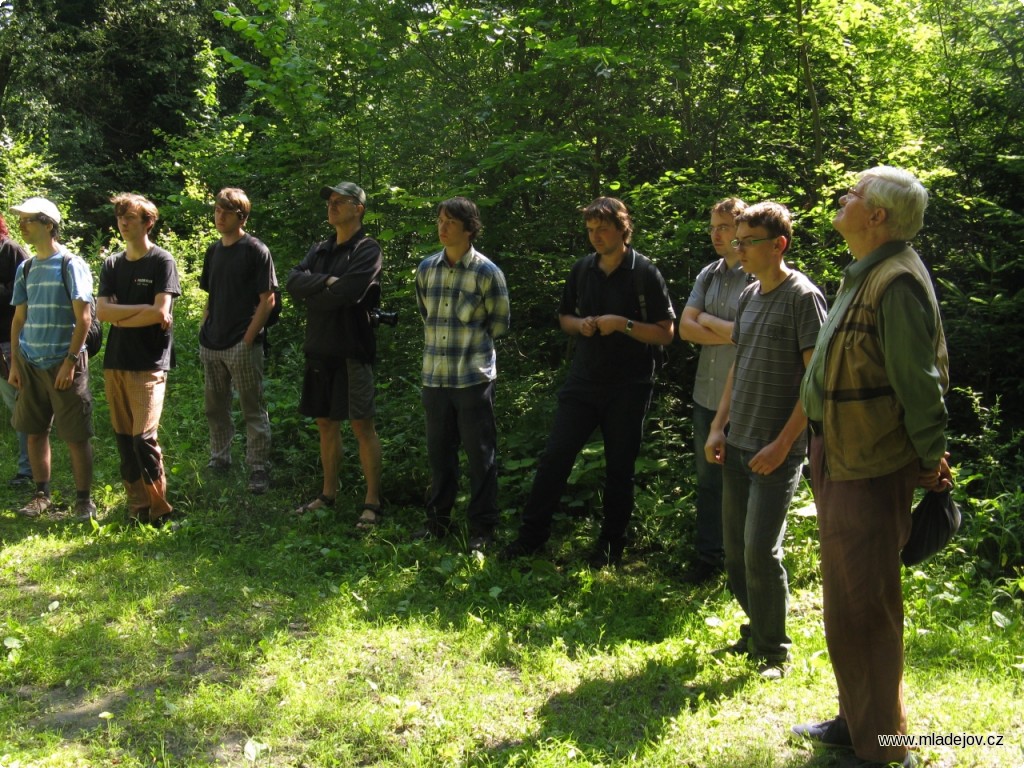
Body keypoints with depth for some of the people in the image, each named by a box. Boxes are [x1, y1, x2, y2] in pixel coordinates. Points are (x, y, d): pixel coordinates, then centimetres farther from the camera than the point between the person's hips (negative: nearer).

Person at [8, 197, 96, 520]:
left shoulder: (71, 265, -6)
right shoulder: (25, 268, 11)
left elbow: (83, 318, -10)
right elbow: (19, 318, 14)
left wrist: (70, 361, -15)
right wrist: (15, 362, 7)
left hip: (63, 364, -6)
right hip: (30, 364, 6)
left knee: (76, 436, -1)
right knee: (35, 431, 10)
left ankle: (84, 499, 8)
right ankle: (42, 494, 22)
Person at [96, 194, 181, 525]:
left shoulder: (162, 261, -3)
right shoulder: (112, 264, 13)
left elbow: (160, 313, -12)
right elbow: (102, 311, 1)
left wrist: (121, 319, -3)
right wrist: (141, 309, -10)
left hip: (149, 363, -6)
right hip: (115, 361, 6)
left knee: (144, 438, -11)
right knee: (123, 438, 6)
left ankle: (158, 508, 2)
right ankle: (136, 505, 15)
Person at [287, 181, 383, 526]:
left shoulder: (367, 250, -7)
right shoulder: (320, 250, 15)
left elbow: (345, 294, -20)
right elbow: (293, 282, 0)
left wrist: (310, 297, -4)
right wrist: (325, 282, -16)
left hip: (351, 351, -7)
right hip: (320, 349, 7)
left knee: (362, 426, -3)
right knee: (326, 423, 13)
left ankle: (372, 502, 3)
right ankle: (328, 494, 25)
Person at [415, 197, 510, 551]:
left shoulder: (487, 272, -6)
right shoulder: (426, 268, 6)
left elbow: (500, 322, 3)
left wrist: (471, 340, 6)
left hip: (474, 376, -4)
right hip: (435, 375, 4)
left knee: (480, 454, 3)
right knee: (439, 452, 13)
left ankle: (482, 528, 13)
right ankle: (438, 520, 27)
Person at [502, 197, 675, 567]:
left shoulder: (645, 273, -8)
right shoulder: (582, 269, 6)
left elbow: (666, 333, -9)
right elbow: (564, 317, 17)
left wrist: (622, 324, -21)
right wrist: (580, 325, -6)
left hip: (628, 387, -4)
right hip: (583, 381, 4)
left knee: (619, 468, 7)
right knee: (555, 456, 1)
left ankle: (611, 544, 21)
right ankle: (532, 534, 12)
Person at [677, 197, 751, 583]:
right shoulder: (708, 275, 9)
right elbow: (686, 328, 2)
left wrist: (708, 319, -8)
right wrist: (731, 333, -12)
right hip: (707, 393, 7)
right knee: (708, 478, 15)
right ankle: (708, 554, 28)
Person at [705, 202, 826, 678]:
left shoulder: (802, 296, -11)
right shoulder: (749, 296, 12)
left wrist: (783, 443, -18)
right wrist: (718, 428, 9)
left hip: (777, 450, -7)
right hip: (736, 444, 7)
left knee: (760, 551, -7)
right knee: (735, 549, 11)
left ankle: (773, 651, 10)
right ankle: (756, 632, 28)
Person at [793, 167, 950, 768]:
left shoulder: (898, 282, -21)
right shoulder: (864, 274, 12)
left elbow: (921, 381, -22)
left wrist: (931, 462, -17)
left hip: (873, 471, -10)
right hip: (840, 461, 10)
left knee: (863, 610, 0)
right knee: (846, 602, 20)